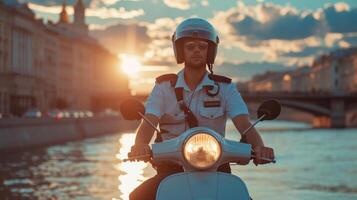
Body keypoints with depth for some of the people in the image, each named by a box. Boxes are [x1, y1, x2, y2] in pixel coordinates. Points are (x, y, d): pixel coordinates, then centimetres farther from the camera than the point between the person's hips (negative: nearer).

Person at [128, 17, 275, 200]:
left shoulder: (225, 88, 5)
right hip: (171, 169, 0)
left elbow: (245, 126, -7)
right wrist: (140, 145, -33)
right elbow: (148, 123, -9)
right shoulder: (164, 86, 5)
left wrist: (258, 147, -31)